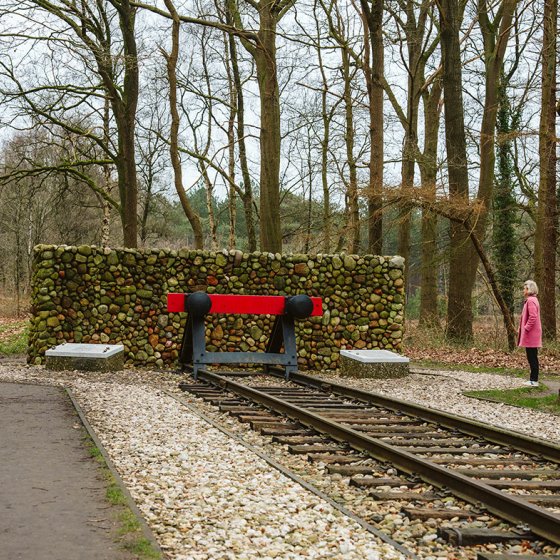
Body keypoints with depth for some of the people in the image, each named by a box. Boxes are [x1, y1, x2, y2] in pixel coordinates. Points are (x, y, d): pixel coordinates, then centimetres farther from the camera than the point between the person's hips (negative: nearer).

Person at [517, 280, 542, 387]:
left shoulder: (530, 301, -16)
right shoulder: (532, 300, 16)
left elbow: (533, 317, -24)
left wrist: (526, 329, -17)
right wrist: (525, 328, 18)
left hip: (530, 335, -10)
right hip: (532, 335, 10)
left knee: (532, 358, -6)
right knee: (532, 358, 13)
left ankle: (534, 380, -3)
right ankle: (533, 379, 18)